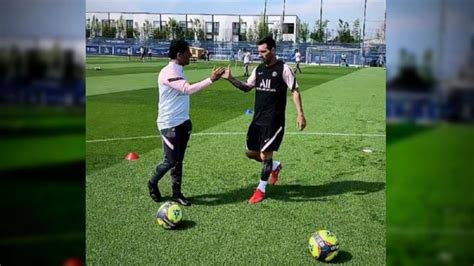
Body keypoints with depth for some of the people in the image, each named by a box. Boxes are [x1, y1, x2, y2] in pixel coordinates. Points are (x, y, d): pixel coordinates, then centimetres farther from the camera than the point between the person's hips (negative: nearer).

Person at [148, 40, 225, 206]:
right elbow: (188, 89, -33)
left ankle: (176, 193, 20)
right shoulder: (168, 72, -20)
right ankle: (152, 183, 24)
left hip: (182, 122, 9)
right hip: (170, 124, -9)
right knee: (170, 160, -1)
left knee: (179, 160, 12)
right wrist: (211, 79, -34)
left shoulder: (178, 71, 11)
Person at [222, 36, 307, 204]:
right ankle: (275, 166, 37)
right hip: (258, 119, 7)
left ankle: (261, 190, 13)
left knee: (265, 154, -5)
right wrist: (230, 79, -1)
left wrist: (300, 114, -17)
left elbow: (295, 91, -10)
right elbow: (247, 87, 13)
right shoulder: (259, 69, 8)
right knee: (250, 152, 11)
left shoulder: (283, 69, -10)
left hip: (274, 121, -7)